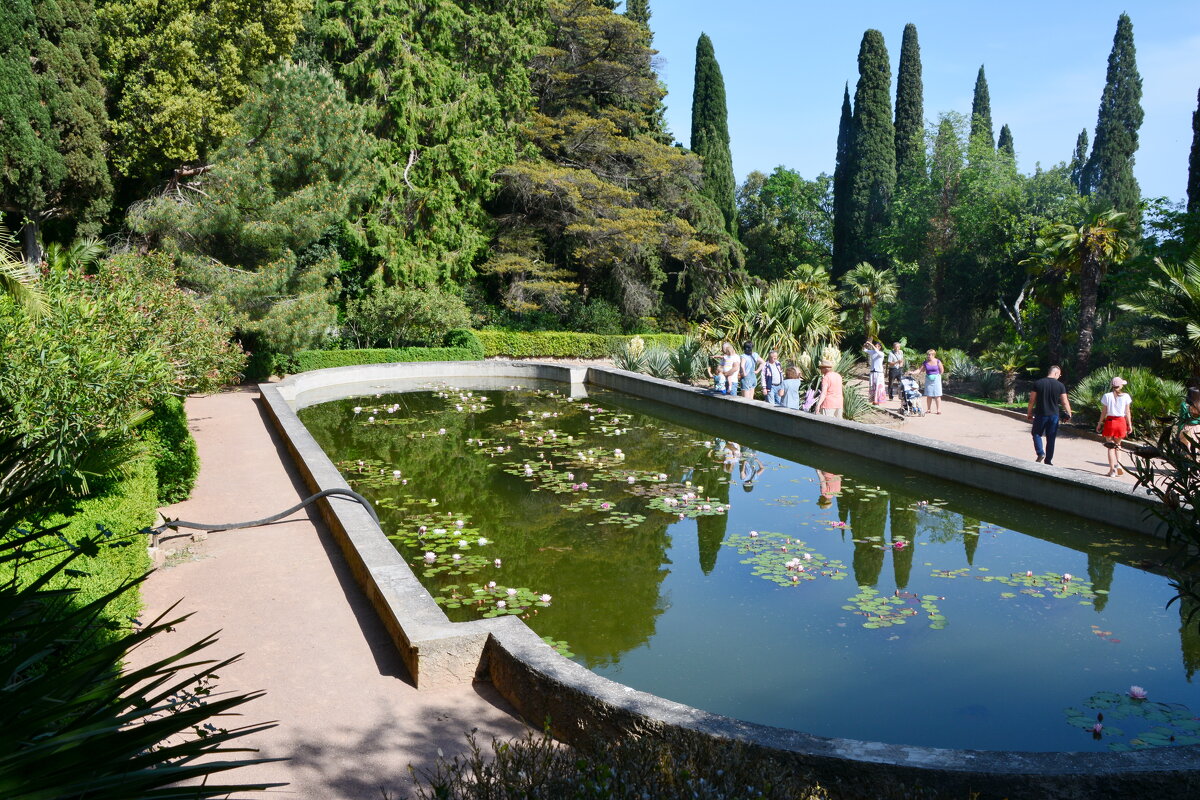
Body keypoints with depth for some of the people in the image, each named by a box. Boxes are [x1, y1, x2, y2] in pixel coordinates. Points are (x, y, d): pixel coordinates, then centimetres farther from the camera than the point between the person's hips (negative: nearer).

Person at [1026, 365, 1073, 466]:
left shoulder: (1038, 383, -4)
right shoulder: (1060, 385, -4)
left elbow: (1032, 400, -2)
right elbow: (1065, 402, -2)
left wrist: (1029, 413, 6)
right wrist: (1069, 414, 12)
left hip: (1040, 414, -1)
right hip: (1054, 415, 1)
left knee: (1036, 434, 14)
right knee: (1051, 438, 9)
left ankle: (1040, 453, -7)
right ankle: (1048, 460, 13)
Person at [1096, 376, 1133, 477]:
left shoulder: (1107, 396, -4)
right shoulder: (1126, 396, -2)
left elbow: (1104, 412, -2)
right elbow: (1127, 412, 1)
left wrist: (1100, 424, 7)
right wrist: (1129, 425, 9)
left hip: (1110, 421, -1)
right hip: (1121, 422, 1)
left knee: (1110, 447, 4)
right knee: (1117, 445, 19)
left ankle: (1112, 469, 0)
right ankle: (1118, 464, -1)